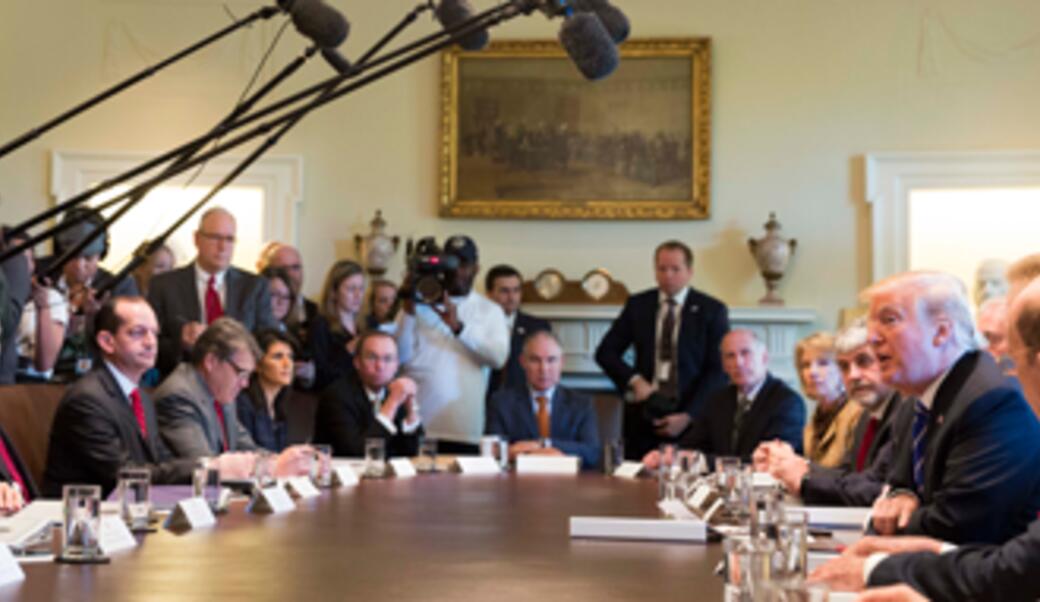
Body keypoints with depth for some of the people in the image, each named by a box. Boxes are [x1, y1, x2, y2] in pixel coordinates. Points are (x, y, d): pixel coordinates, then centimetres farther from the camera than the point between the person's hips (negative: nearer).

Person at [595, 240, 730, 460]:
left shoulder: (711, 310, 2)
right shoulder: (637, 305, 9)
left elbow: (718, 370, -2)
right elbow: (605, 353, 11)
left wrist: (688, 416, -11)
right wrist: (634, 380, -7)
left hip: (691, 418, -2)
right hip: (645, 414, 2)